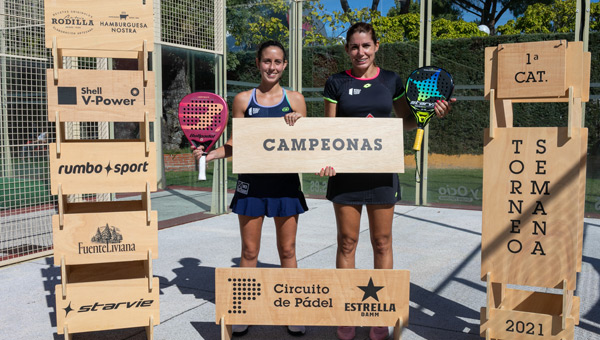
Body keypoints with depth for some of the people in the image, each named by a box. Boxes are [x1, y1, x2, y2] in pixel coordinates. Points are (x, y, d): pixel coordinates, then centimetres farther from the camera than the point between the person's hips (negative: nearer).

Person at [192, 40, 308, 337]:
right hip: (251, 181, 0)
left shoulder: (295, 99, 4)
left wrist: (298, 125, -13)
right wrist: (209, 155, -8)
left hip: (285, 181, 0)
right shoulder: (243, 100, 5)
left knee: (287, 251, 8)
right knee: (249, 251, 8)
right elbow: (236, 143, 7)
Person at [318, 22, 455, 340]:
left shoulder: (391, 81, 6)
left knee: (382, 242, 7)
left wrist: (430, 112, -6)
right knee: (347, 241, 5)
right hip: (345, 170, -1)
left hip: (381, 170, 1)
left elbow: (407, 122, 14)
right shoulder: (336, 83, 3)